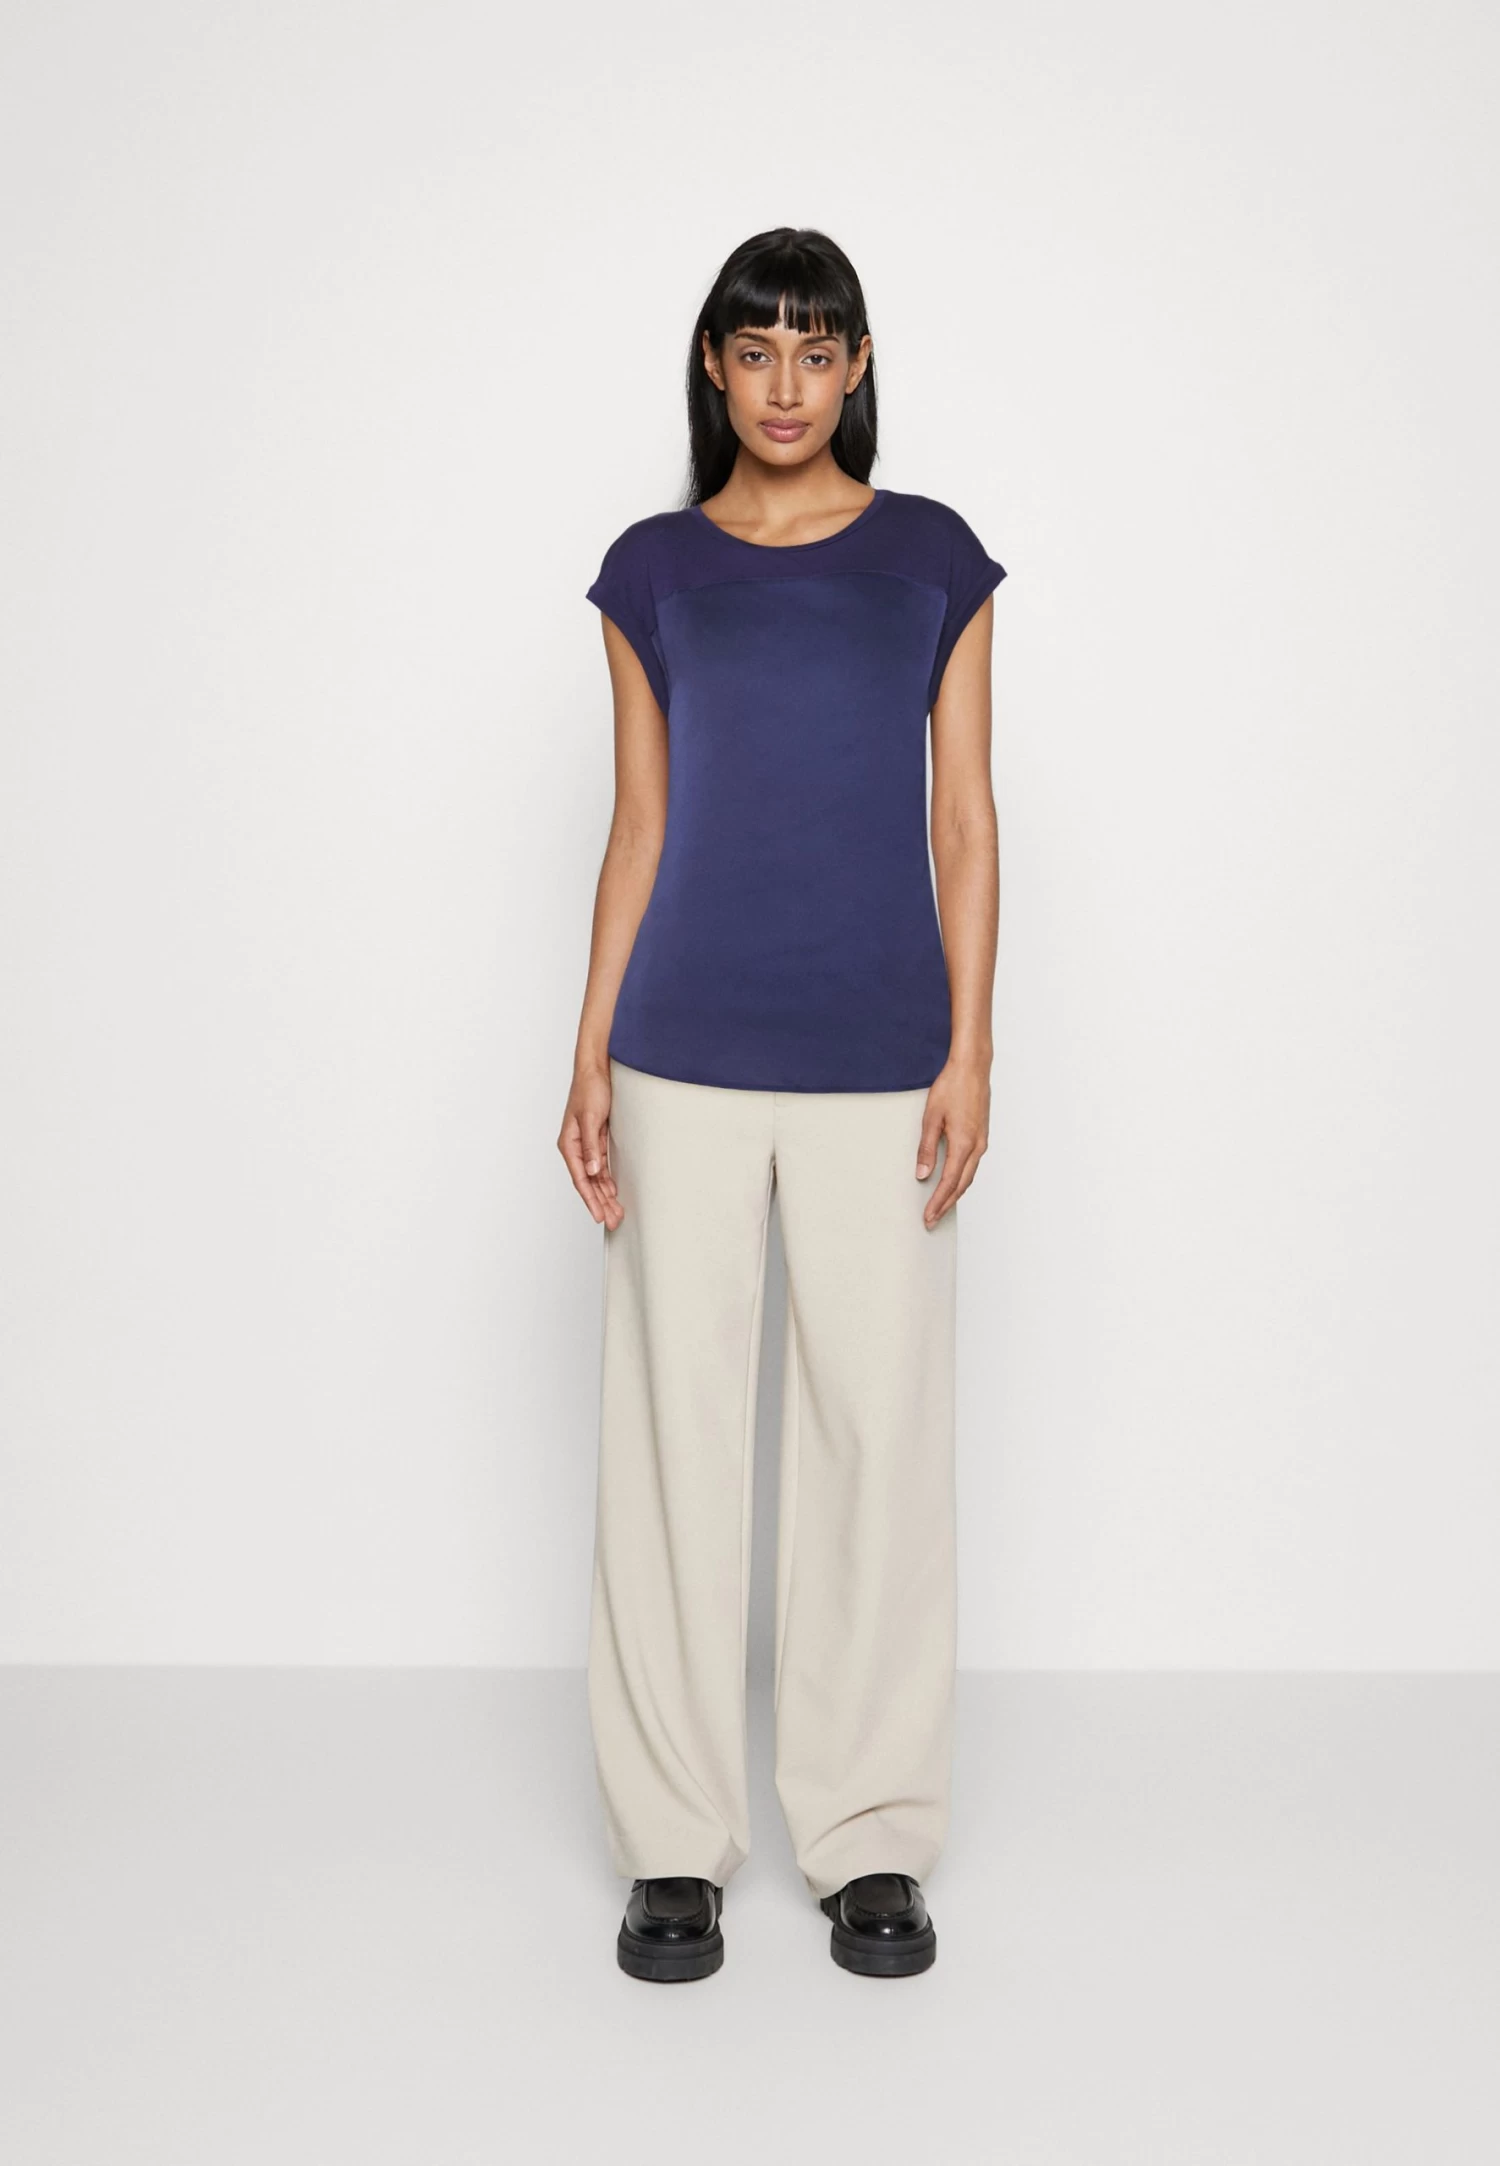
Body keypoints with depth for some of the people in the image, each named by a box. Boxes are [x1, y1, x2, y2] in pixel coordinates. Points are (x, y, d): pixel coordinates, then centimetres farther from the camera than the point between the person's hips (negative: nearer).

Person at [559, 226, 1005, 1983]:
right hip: (688, 1057, 1)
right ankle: (675, 1841, 17)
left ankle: (872, 1838, 17)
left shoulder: (933, 557, 7)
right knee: (676, 1425, 3)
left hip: (877, 1059, 0)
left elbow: (964, 817, 3)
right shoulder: (654, 570, 8)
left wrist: (971, 1051, -5)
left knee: (879, 1424, 3)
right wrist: (590, 1058, 1)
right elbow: (638, 829, 8)